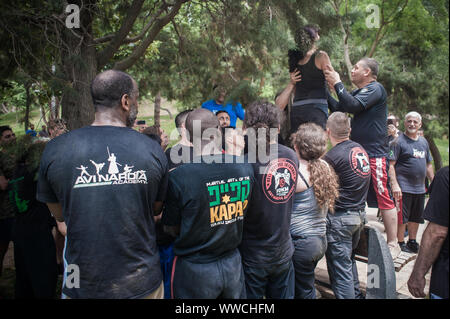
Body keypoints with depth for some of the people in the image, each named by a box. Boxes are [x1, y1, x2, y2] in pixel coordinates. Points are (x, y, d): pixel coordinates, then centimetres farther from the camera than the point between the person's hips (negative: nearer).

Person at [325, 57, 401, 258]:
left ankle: (392, 244, 5)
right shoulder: (359, 92, 19)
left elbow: (353, 106, -22)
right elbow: (338, 108, 18)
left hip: (375, 154, -9)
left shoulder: (375, 88, -8)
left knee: (384, 199, -4)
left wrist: (337, 83, -13)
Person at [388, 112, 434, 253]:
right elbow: (391, 164, -15)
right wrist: (394, 185, -22)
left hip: (420, 188, 7)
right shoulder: (398, 142, -8)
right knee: (402, 218, -2)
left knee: (416, 218, 16)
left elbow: (428, 165, 22)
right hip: (404, 188, -7)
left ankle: (412, 242, 30)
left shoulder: (424, 142, 14)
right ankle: (401, 244, 11)